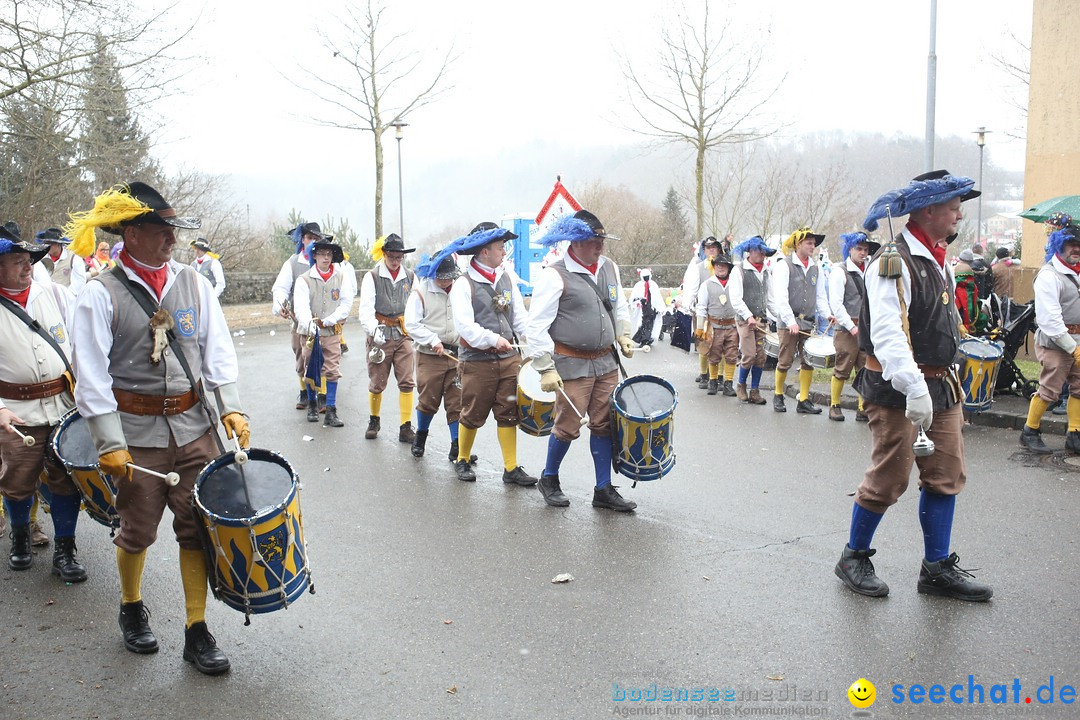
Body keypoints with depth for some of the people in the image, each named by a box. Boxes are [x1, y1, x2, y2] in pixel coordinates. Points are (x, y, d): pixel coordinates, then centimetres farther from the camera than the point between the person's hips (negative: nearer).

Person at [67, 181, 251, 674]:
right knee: (137, 531, 13)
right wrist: (109, 443, -14)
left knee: (197, 528, 5)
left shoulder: (193, 283, 3)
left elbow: (218, 351, 6)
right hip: (138, 433, -2)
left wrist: (231, 408, -5)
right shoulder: (101, 294, -8)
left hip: (195, 426, 3)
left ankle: (197, 632, 17)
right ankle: (131, 609, 40)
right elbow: (92, 375, -9)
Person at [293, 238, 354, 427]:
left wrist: (329, 320, -13)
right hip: (311, 332, 0)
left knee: (332, 371, -4)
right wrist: (309, 324, -32)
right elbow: (301, 307, -14)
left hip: (333, 332, 0)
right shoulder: (304, 280, -2)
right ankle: (312, 405, 30)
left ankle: (331, 411, -1)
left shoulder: (341, 277, 3)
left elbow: (347, 304, -1)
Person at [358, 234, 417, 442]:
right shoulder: (372, 277, -2)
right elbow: (366, 309, -10)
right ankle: (374, 421, 28)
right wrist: (374, 331, -25)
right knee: (377, 383, 6)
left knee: (407, 382, -3)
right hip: (380, 336, -2)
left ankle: (406, 428, 1)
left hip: (403, 336, 3)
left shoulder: (410, 277, 9)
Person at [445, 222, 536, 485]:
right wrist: (493, 339, -27)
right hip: (477, 361, -5)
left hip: (509, 357, 5)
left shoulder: (507, 279, 9)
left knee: (509, 414, 6)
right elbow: (464, 325, -17)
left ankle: (511, 469, 12)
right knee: (472, 415, 7)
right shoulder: (464, 284, -8)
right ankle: (462, 461, 28)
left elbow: (520, 317, 10)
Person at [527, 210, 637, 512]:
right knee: (568, 426, 0)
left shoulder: (609, 267, 8)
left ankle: (604, 490, 19)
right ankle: (549, 479, 25)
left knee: (604, 425, 9)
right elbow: (538, 326, -14)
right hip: (573, 365, -6)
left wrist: (623, 334, 8)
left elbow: (620, 305, 25)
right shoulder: (555, 276, -14)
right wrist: (546, 369, -16)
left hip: (606, 362, 6)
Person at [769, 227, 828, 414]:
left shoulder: (815, 268, 13)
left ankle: (804, 400, 10)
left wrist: (827, 314, 1)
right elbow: (780, 297, -14)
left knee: (808, 362, 3)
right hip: (788, 323, -5)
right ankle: (778, 395, 20)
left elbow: (820, 296, 18)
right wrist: (790, 321, -21)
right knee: (785, 361, 1)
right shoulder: (784, 266, -5)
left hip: (809, 323, 5)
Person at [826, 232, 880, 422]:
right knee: (843, 369, -2)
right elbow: (836, 304, -9)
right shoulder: (840, 272, -2)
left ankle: (863, 409, 8)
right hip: (847, 329, -5)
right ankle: (834, 406, 11)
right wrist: (851, 326, -12)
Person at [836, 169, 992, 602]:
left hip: (940, 387, 9)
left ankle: (937, 569, 21)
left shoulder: (938, 261, 15)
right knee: (888, 480, -1)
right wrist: (915, 389, -32)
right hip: (898, 391, -9)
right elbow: (888, 334, -26)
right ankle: (854, 559, 17)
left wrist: (949, 384, 22)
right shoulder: (894, 262, -16)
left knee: (946, 476, 10)